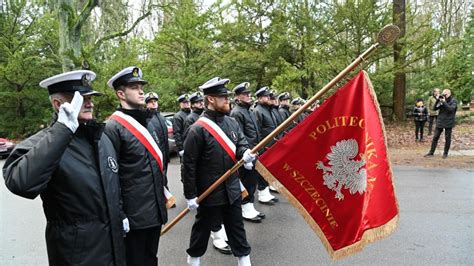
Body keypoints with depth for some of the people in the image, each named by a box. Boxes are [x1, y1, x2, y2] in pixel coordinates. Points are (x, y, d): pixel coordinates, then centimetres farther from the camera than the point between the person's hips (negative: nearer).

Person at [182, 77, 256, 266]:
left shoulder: (232, 123, 2)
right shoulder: (198, 129, -18)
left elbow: (241, 142, 8)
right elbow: (189, 165, -16)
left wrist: (245, 153, -18)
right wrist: (190, 195, -13)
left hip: (232, 189, 6)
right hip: (209, 192, -5)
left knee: (236, 226, 17)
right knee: (203, 227, 15)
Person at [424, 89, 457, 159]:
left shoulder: (453, 101, -4)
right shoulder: (442, 100, 7)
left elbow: (451, 109, -19)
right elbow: (435, 108, 0)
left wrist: (444, 102, -22)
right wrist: (438, 100, -11)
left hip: (448, 123, -3)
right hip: (440, 122, 4)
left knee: (447, 138, 5)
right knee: (435, 137, 3)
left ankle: (445, 153, 17)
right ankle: (431, 152, 8)